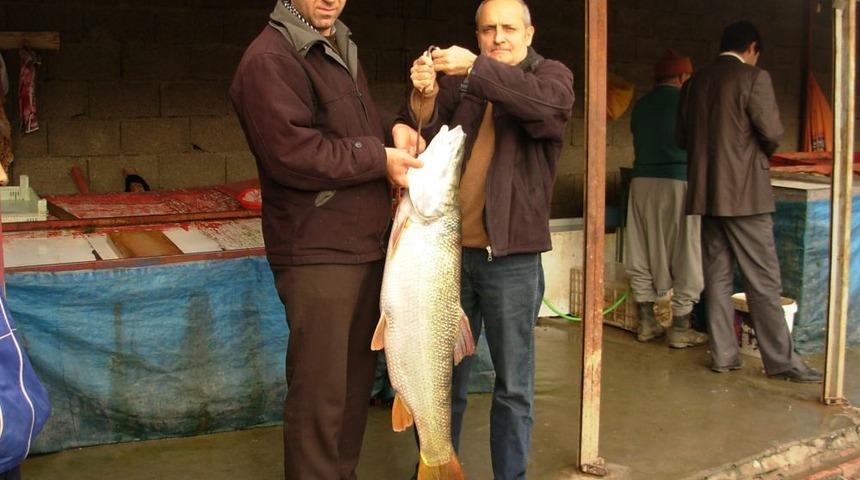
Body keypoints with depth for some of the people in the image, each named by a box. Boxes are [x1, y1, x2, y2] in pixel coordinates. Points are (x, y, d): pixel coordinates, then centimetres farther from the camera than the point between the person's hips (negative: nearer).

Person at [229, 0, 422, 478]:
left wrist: (394, 131, 5)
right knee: (320, 394, -2)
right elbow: (293, 154, -22)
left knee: (356, 381, 18)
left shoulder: (341, 49, 17)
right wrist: (378, 157, -14)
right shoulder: (270, 59, -14)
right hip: (317, 254, -9)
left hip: (366, 246, 9)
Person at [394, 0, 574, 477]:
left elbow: (549, 104, -21)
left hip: (511, 256, -2)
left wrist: (476, 69, -27)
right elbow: (419, 143, 1)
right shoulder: (457, 80, 9)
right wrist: (423, 98, -18)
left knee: (514, 384, 8)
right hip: (448, 248, 2)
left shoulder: (551, 74, 3)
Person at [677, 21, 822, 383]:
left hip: (706, 192, 6)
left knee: (717, 275, 11)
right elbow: (771, 132, -14)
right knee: (764, 281, 0)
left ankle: (723, 355, 15)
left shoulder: (694, 83, 9)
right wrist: (763, 153, 7)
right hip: (745, 193, -6)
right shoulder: (754, 78, -9)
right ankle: (781, 360, 5)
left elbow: (682, 137, 12)